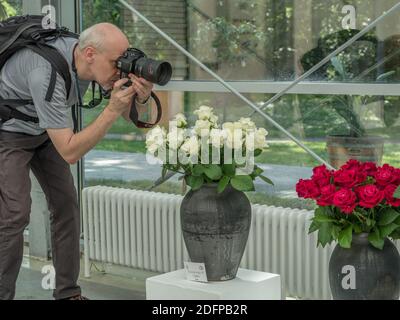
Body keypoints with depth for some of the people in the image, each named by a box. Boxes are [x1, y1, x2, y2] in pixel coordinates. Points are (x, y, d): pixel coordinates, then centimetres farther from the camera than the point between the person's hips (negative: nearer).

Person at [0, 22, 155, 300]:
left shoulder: (96, 62, -18)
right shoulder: (47, 73, -41)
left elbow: (133, 115, -8)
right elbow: (70, 152, -39)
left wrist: (142, 98, -31)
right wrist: (112, 110, -43)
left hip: (44, 130, 7)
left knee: (66, 204, 2)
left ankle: (68, 292, 11)